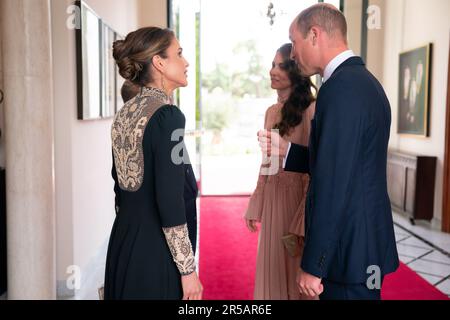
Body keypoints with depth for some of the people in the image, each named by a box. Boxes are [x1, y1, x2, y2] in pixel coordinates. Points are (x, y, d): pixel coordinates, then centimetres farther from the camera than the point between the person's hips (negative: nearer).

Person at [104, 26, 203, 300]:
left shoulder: (125, 113, 6)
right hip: (155, 247, -8)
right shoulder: (167, 115, -18)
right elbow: (169, 199, -22)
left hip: (123, 241, 8)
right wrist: (187, 268, -16)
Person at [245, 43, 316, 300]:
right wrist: (255, 207, 14)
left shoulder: (311, 111, -14)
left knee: (296, 272, 7)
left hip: (297, 198, -7)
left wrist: (303, 224, -20)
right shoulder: (272, 112, 9)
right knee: (272, 268, 17)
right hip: (271, 199, 7)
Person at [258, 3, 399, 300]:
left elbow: (334, 184, -24)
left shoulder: (340, 88, -21)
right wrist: (285, 149, 7)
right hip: (364, 239, 9)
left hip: (349, 248, -9)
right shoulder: (363, 81, 10)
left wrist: (312, 265, -19)